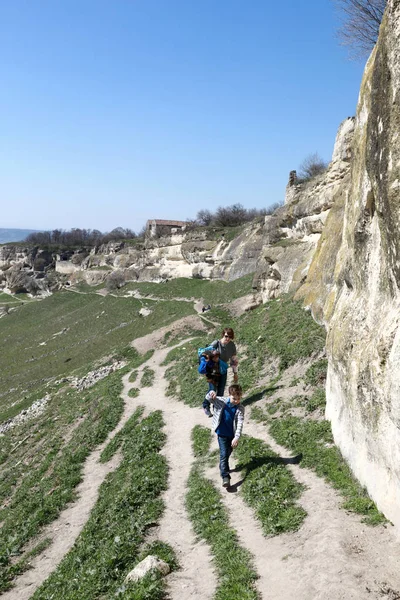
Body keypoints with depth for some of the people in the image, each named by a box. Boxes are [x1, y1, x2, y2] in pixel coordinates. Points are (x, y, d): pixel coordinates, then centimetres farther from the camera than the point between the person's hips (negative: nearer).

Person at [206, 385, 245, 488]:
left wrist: (237, 437, -29)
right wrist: (211, 393, -39)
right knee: (224, 454, -10)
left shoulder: (240, 408, -14)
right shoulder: (221, 402, -13)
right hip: (222, 434, -2)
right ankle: (225, 477, -12)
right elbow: (208, 398, -13)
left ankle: (223, 467, 49)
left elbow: (240, 424, -19)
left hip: (232, 435, 2)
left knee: (228, 453, 21)